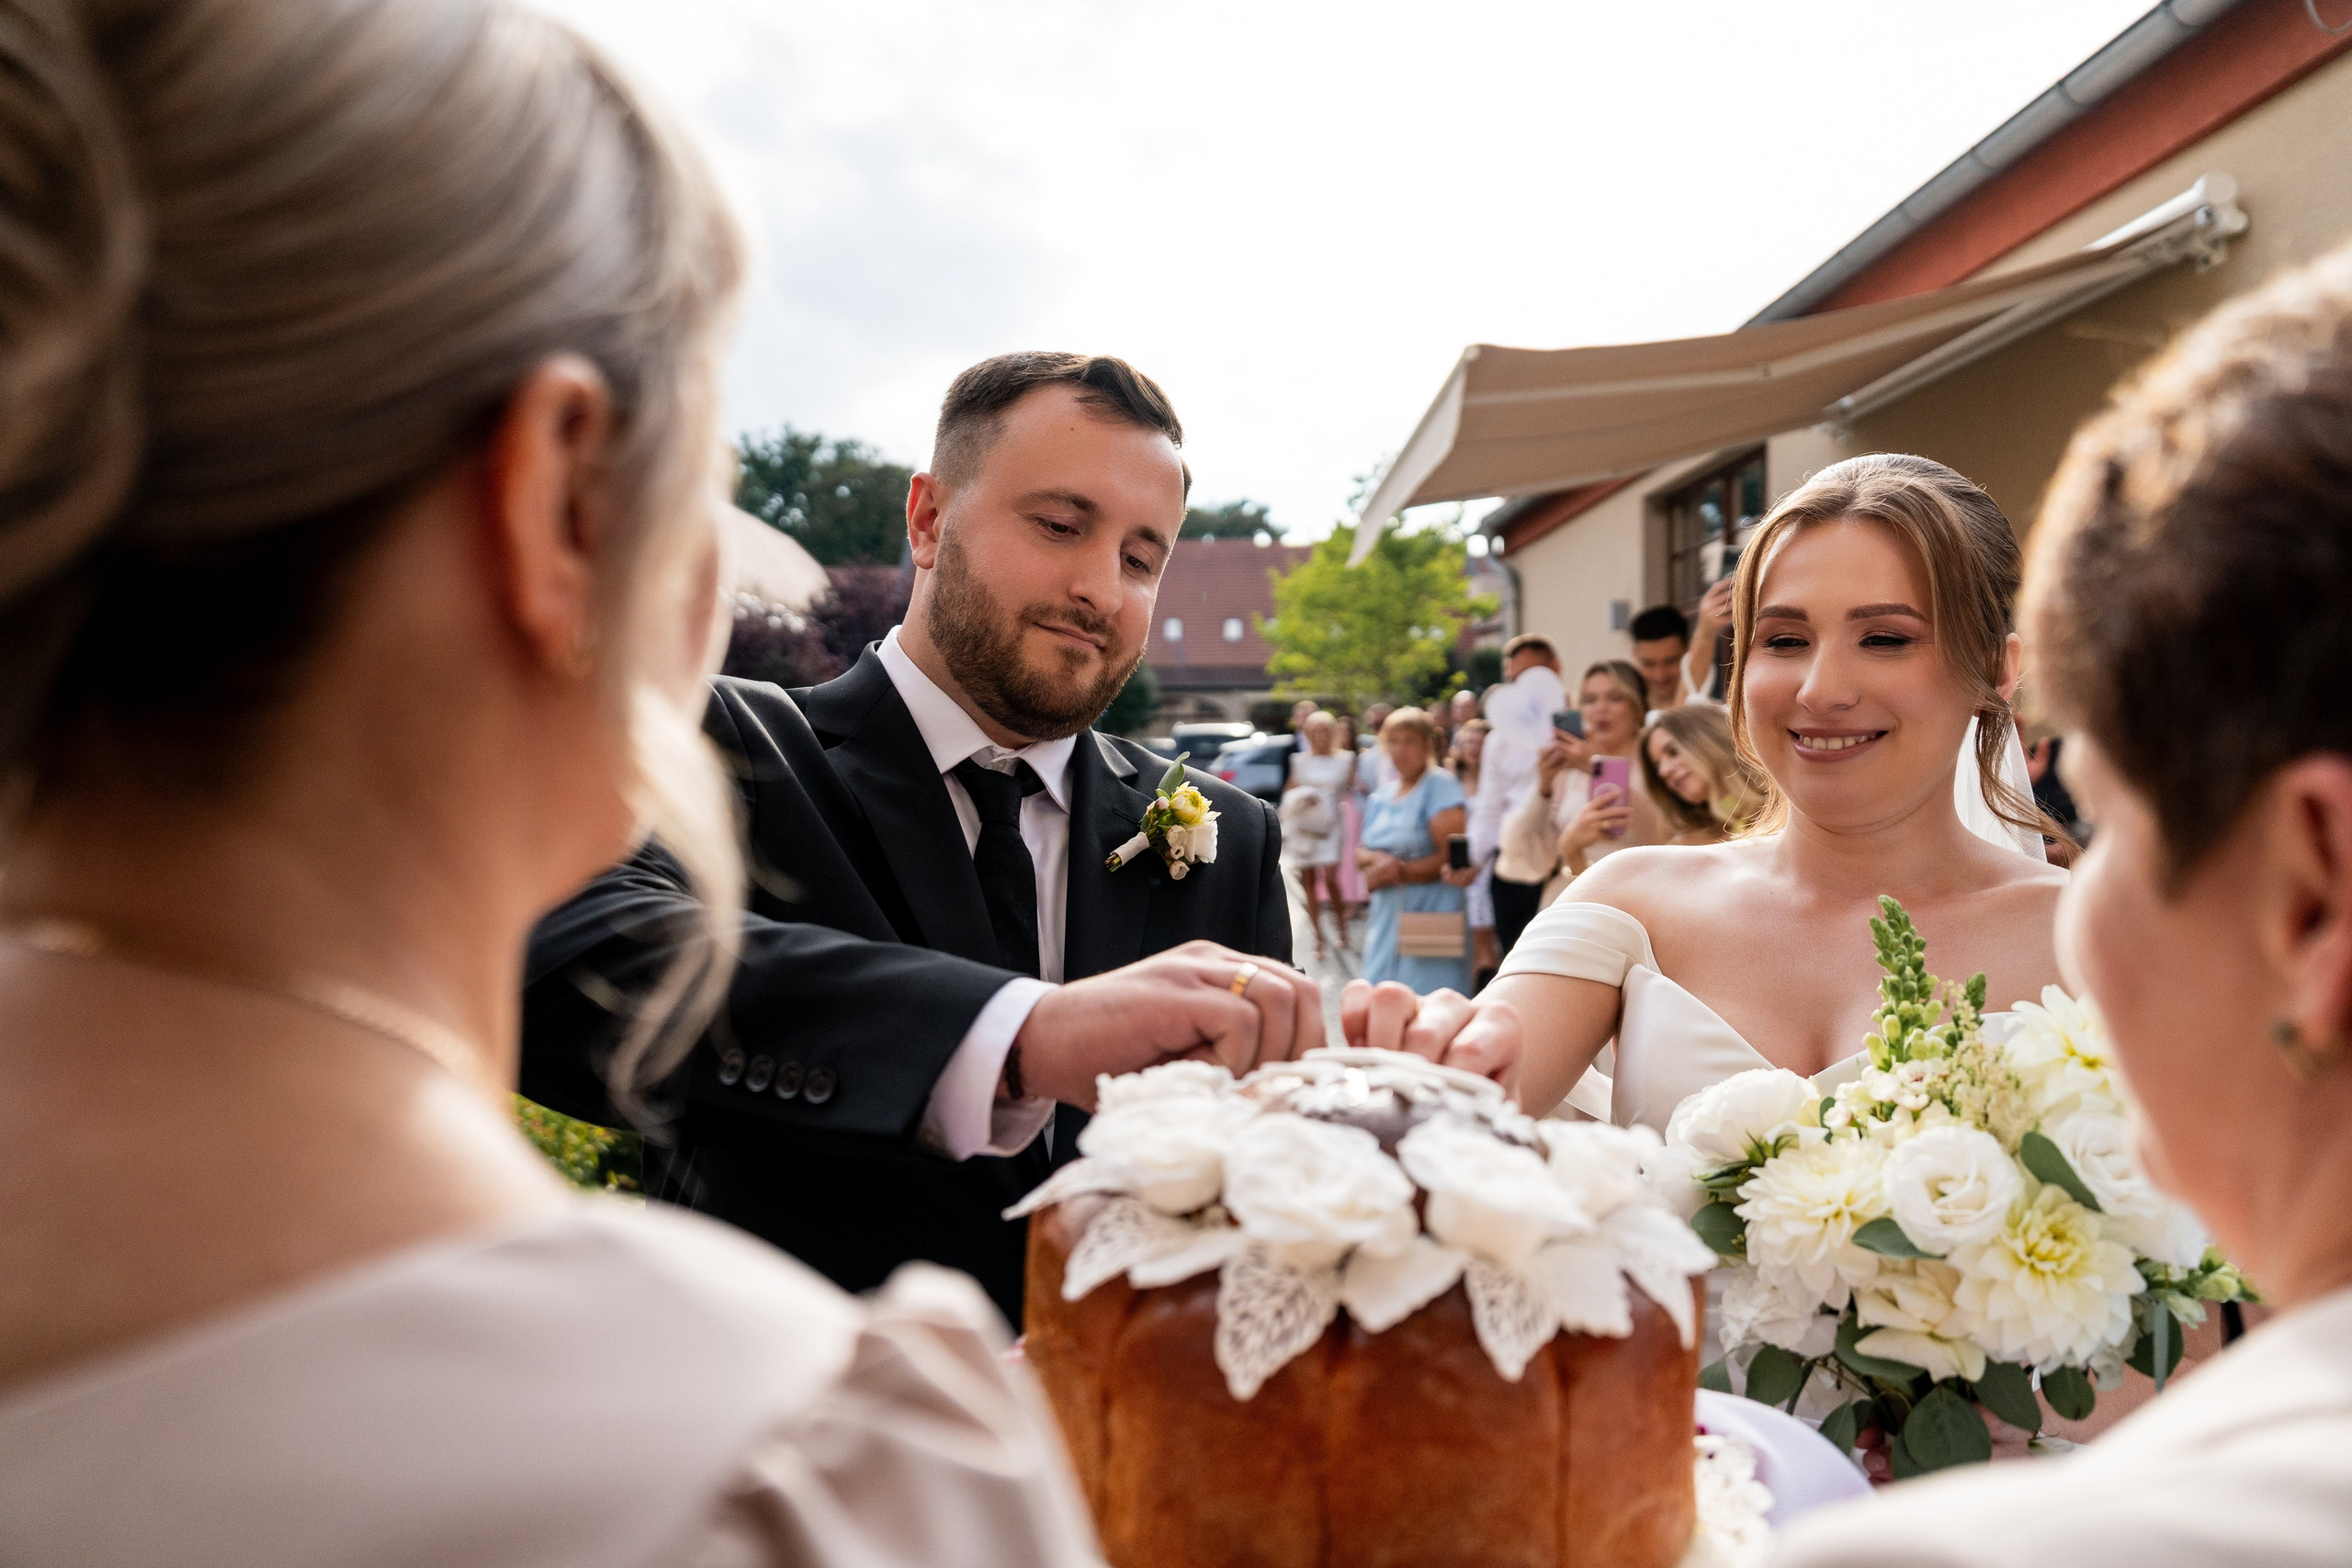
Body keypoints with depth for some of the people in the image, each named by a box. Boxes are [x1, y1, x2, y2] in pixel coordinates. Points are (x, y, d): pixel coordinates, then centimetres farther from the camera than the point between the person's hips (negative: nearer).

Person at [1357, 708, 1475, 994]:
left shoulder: (1441, 785, -7)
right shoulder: (1382, 794, 14)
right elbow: (1362, 852, 17)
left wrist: (1401, 872, -11)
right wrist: (1375, 859, -5)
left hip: (1430, 914, -7)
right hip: (1386, 917, 7)